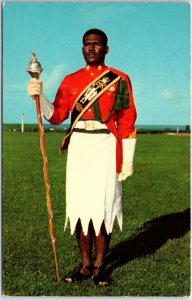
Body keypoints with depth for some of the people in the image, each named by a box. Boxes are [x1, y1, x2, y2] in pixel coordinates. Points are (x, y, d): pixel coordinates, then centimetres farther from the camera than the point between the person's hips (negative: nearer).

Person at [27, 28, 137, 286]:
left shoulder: (120, 79, 3)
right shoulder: (71, 80, 11)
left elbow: (127, 122, 1)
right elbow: (57, 117, 5)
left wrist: (128, 159, -4)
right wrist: (39, 96, -12)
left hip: (106, 147, -3)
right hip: (78, 147, 3)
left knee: (102, 206, -2)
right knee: (79, 205, 5)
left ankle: (100, 266, 13)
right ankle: (86, 265, 18)